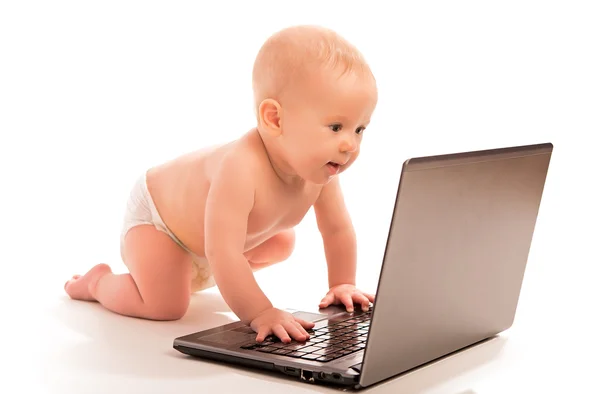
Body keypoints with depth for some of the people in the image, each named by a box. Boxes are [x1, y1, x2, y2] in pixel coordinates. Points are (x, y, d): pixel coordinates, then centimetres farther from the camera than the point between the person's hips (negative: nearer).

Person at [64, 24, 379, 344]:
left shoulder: (320, 170, -24)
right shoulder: (240, 168, -48)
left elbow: (338, 229, -6)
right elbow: (223, 252, -48)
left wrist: (342, 285, -4)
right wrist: (259, 313, -46)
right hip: (155, 212, -8)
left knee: (282, 244, 14)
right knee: (165, 306, -21)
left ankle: (194, 274, 26)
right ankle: (97, 282, 9)